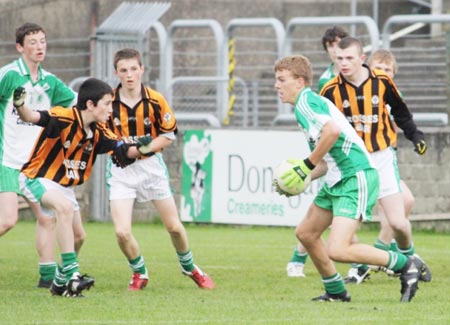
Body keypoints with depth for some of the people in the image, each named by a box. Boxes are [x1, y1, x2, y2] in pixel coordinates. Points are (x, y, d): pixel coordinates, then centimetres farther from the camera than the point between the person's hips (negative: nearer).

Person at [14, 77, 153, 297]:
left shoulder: (98, 132, -2)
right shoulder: (64, 118, -24)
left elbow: (122, 151, 2)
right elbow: (34, 118, -37)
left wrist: (139, 149, -19)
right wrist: (20, 106, -58)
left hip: (64, 185, 9)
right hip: (36, 178, -9)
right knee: (65, 207, -34)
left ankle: (60, 283, 34)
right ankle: (71, 274, -35)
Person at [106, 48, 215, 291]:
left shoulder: (155, 101, -8)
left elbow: (168, 135, -2)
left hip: (151, 165, 1)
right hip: (120, 170, -1)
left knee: (174, 227, 8)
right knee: (122, 232, -13)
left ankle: (189, 267, 35)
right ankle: (139, 273, 15)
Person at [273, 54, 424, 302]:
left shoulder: (305, 101, -10)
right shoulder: (307, 104, 20)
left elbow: (332, 130, -29)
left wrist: (307, 165, -20)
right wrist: (301, 178, 15)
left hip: (356, 179, -11)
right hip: (337, 180, 11)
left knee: (337, 250, -19)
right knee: (306, 233, 17)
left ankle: (406, 265, -6)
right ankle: (335, 292, 30)